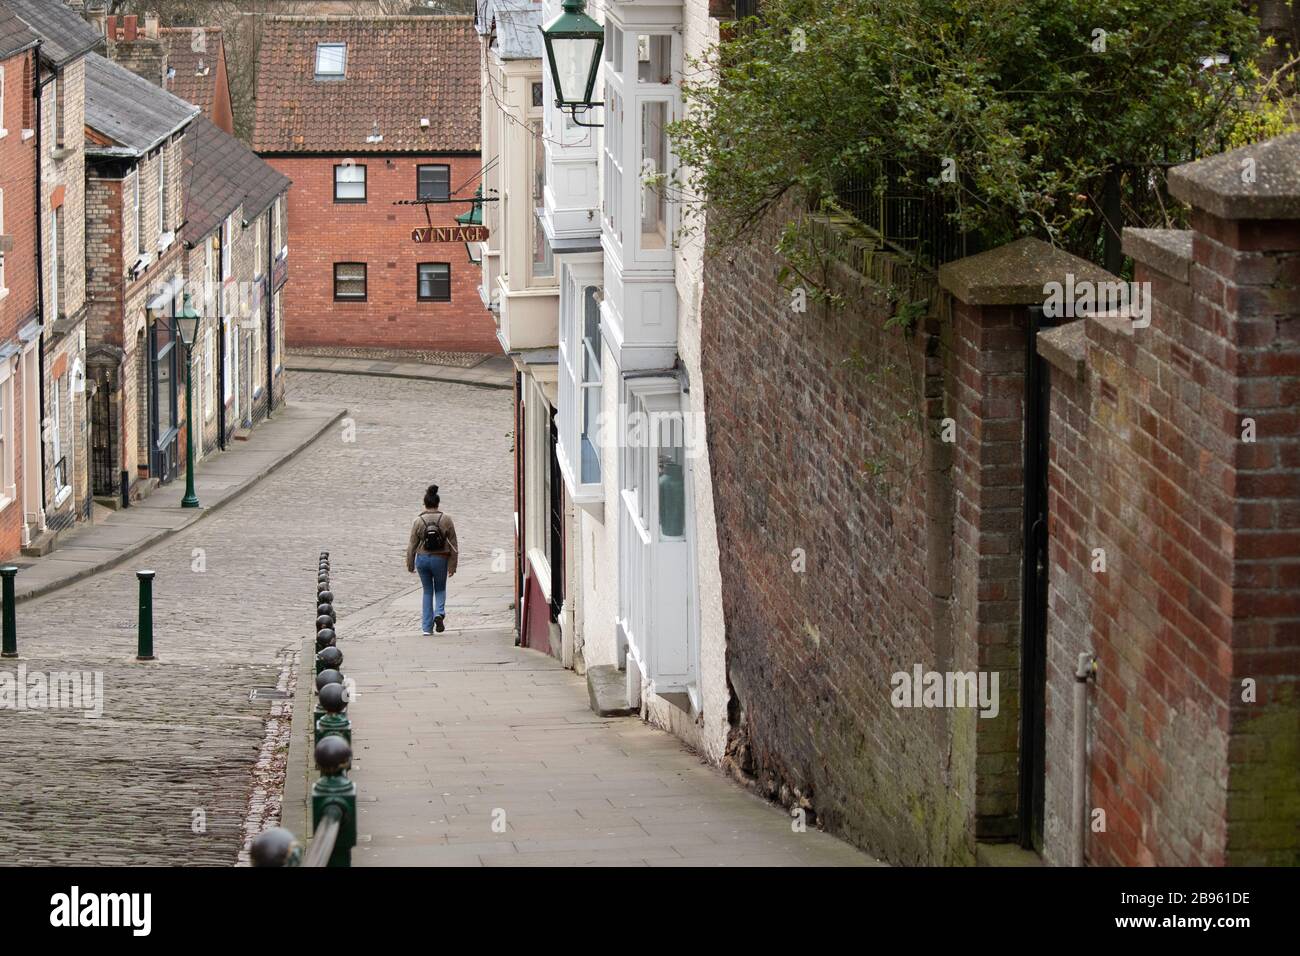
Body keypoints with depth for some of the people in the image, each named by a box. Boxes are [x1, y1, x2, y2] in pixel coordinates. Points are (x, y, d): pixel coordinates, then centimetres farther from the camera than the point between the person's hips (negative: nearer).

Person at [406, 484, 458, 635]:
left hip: (422, 559, 0)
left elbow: (412, 545, -1)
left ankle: (427, 627, 10)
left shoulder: (419, 520, -6)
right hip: (440, 559, 0)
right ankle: (439, 613, -10)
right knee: (440, 589, 19)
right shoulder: (446, 519, -5)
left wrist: (410, 564, 10)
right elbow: (453, 544, -2)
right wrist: (453, 565, 5)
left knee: (427, 591, 13)